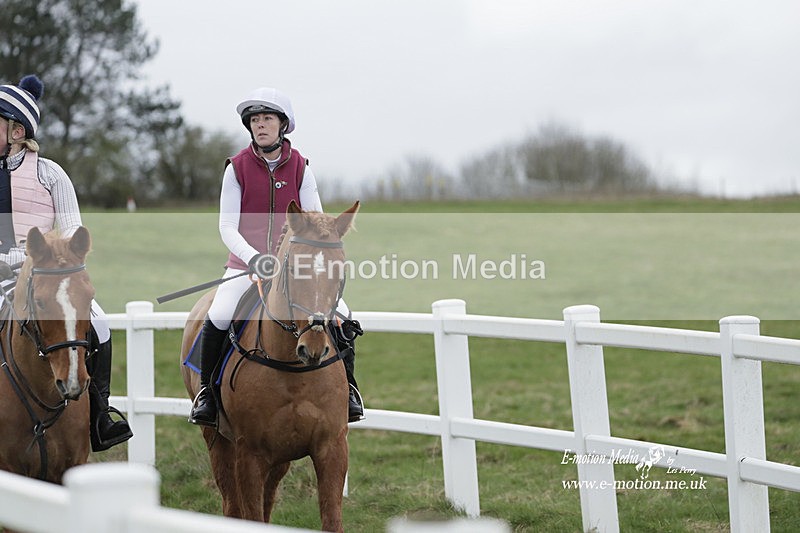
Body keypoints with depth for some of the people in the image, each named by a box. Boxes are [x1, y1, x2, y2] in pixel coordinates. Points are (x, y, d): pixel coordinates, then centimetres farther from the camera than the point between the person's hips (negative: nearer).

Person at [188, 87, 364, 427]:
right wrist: (254, 258, -22)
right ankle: (207, 392, -4)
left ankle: (347, 386, 7)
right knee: (217, 318, -26)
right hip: (246, 263, -1)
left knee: (342, 317, -16)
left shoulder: (300, 168, 3)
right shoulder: (237, 168, -1)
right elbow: (227, 226, -5)